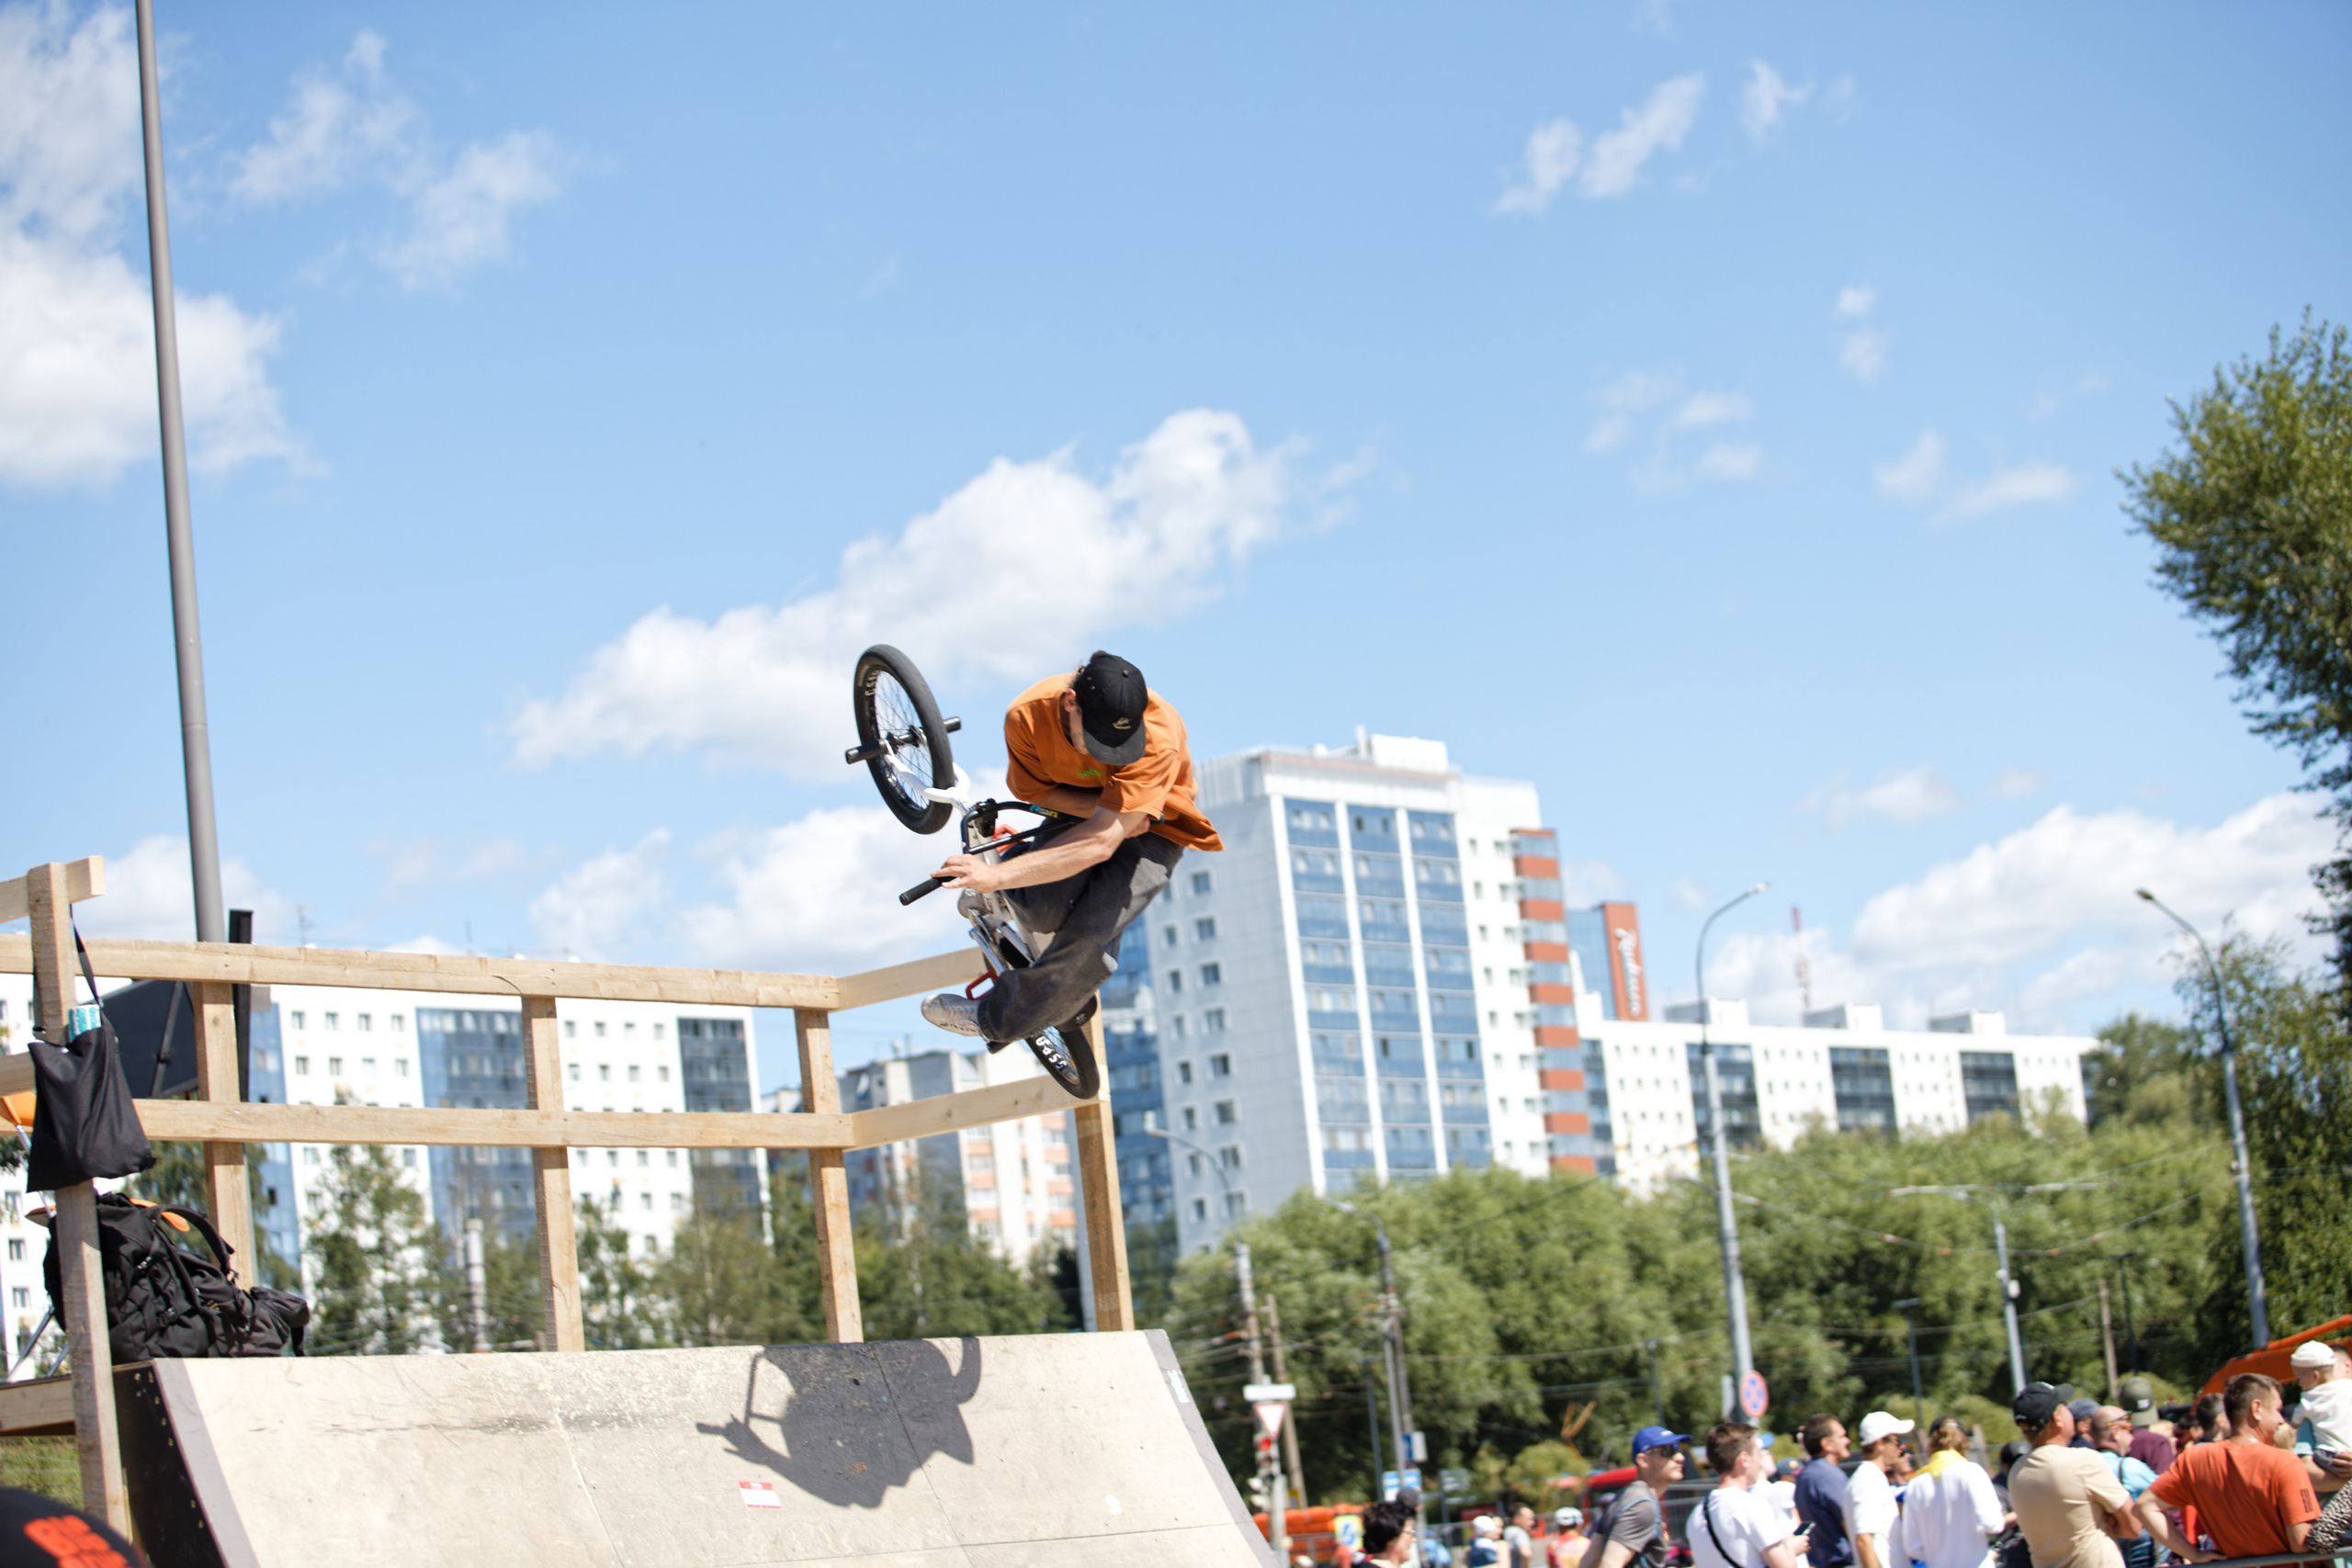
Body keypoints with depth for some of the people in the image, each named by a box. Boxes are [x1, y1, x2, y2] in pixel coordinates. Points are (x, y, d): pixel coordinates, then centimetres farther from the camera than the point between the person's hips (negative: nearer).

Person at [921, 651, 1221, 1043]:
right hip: (1078, 808, 3)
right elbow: (1038, 791, -9)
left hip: (1151, 827, -3)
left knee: (1091, 935, -23)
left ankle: (996, 1020, 0)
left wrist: (998, 875, -47)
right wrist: (1106, 807, -28)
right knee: (1042, 905, -25)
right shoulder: (1027, 715, -28)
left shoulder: (1158, 742, -40)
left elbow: (1101, 843, -43)